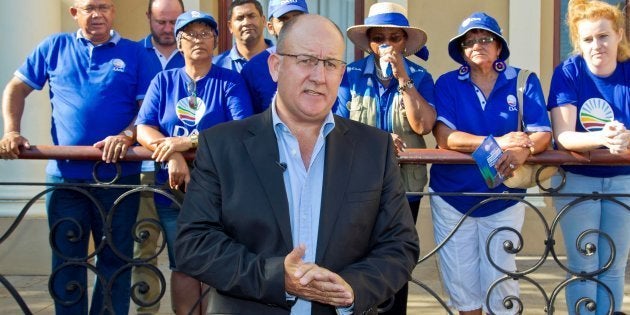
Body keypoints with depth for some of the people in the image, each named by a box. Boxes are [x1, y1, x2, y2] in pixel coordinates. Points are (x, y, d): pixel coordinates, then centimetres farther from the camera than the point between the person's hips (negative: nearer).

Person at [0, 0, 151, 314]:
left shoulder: (134, 53, 4)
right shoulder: (55, 47, 8)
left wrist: (126, 136, -20)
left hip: (119, 176, -1)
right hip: (65, 175, 1)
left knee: (115, 262, 9)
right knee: (66, 263, 9)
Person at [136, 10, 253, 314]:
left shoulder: (230, 81, 0)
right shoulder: (164, 81, 7)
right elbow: (144, 128, -3)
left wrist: (189, 142, -24)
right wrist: (173, 154, -24)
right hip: (173, 189, 2)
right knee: (182, 266, 9)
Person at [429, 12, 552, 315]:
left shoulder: (524, 81, 0)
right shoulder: (447, 84, -1)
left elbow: (542, 133, -8)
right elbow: (443, 135, -15)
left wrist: (523, 149, -31)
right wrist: (496, 143, -28)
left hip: (503, 197, 0)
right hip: (452, 195, 1)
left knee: (500, 279, 3)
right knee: (460, 279, 8)